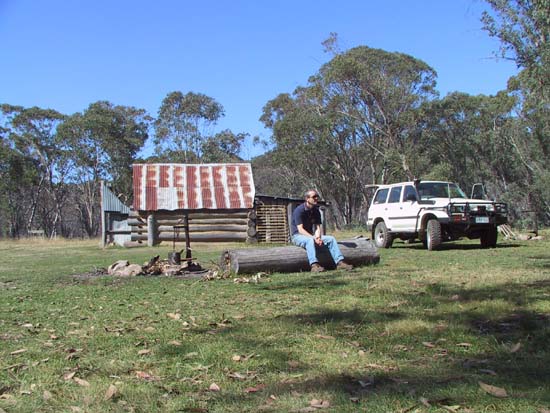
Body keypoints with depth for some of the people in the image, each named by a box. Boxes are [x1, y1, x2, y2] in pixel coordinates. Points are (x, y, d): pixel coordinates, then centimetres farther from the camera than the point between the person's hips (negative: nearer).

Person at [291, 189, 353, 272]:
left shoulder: (316, 211, 5)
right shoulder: (299, 210, -16)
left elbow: (318, 227, -2)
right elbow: (300, 229, -23)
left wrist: (318, 237, -23)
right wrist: (313, 238, -32)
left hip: (311, 236, 7)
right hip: (298, 236, -7)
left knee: (331, 239, -9)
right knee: (310, 240, -39)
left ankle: (340, 262, -17)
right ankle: (314, 265, -53)